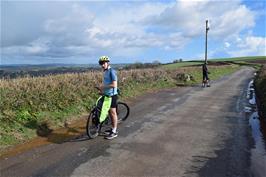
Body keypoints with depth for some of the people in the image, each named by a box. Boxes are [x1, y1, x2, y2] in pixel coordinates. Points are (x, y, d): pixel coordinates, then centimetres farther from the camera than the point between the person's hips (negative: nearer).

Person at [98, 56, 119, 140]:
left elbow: (114, 85, -24)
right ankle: (113, 128, 27)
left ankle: (114, 132, 7)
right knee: (110, 112, 14)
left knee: (113, 112, -2)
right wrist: (102, 89, 7)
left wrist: (103, 87, -17)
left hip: (112, 95, -9)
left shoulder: (112, 71, -16)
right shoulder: (105, 71, 11)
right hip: (106, 94, 9)